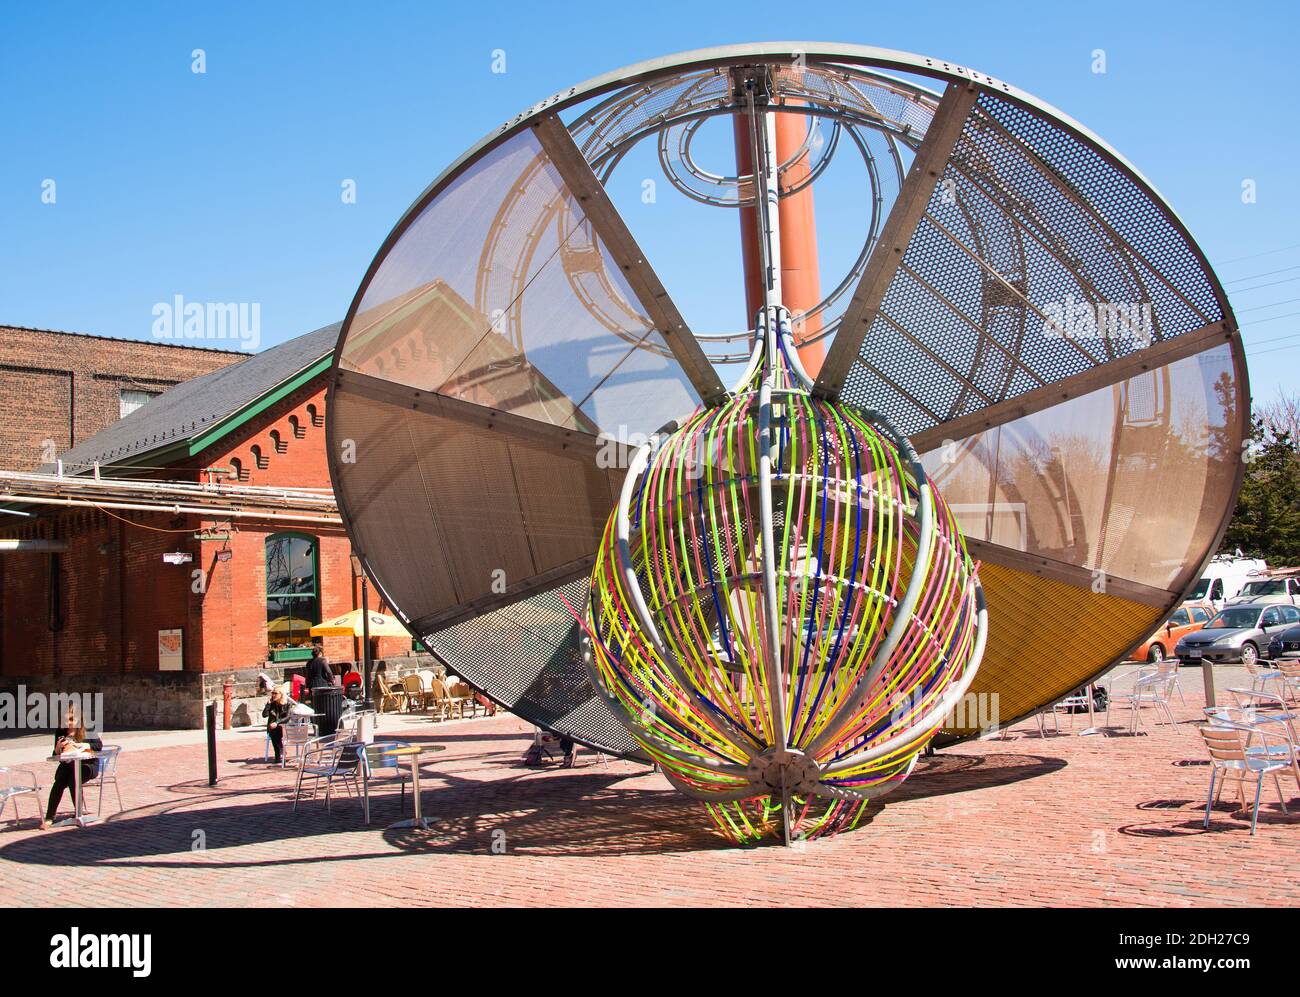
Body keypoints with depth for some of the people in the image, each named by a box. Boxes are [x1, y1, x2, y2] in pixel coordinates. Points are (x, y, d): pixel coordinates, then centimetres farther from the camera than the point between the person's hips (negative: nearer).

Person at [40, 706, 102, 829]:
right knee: (59, 781, -28)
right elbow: (55, 754, 9)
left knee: (73, 779, -33)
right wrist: (58, 748, -13)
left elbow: (99, 745, -11)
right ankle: (49, 818, -28)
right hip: (67, 765, 3)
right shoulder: (60, 732, 9)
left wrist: (84, 745, -26)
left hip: (87, 765, -3)